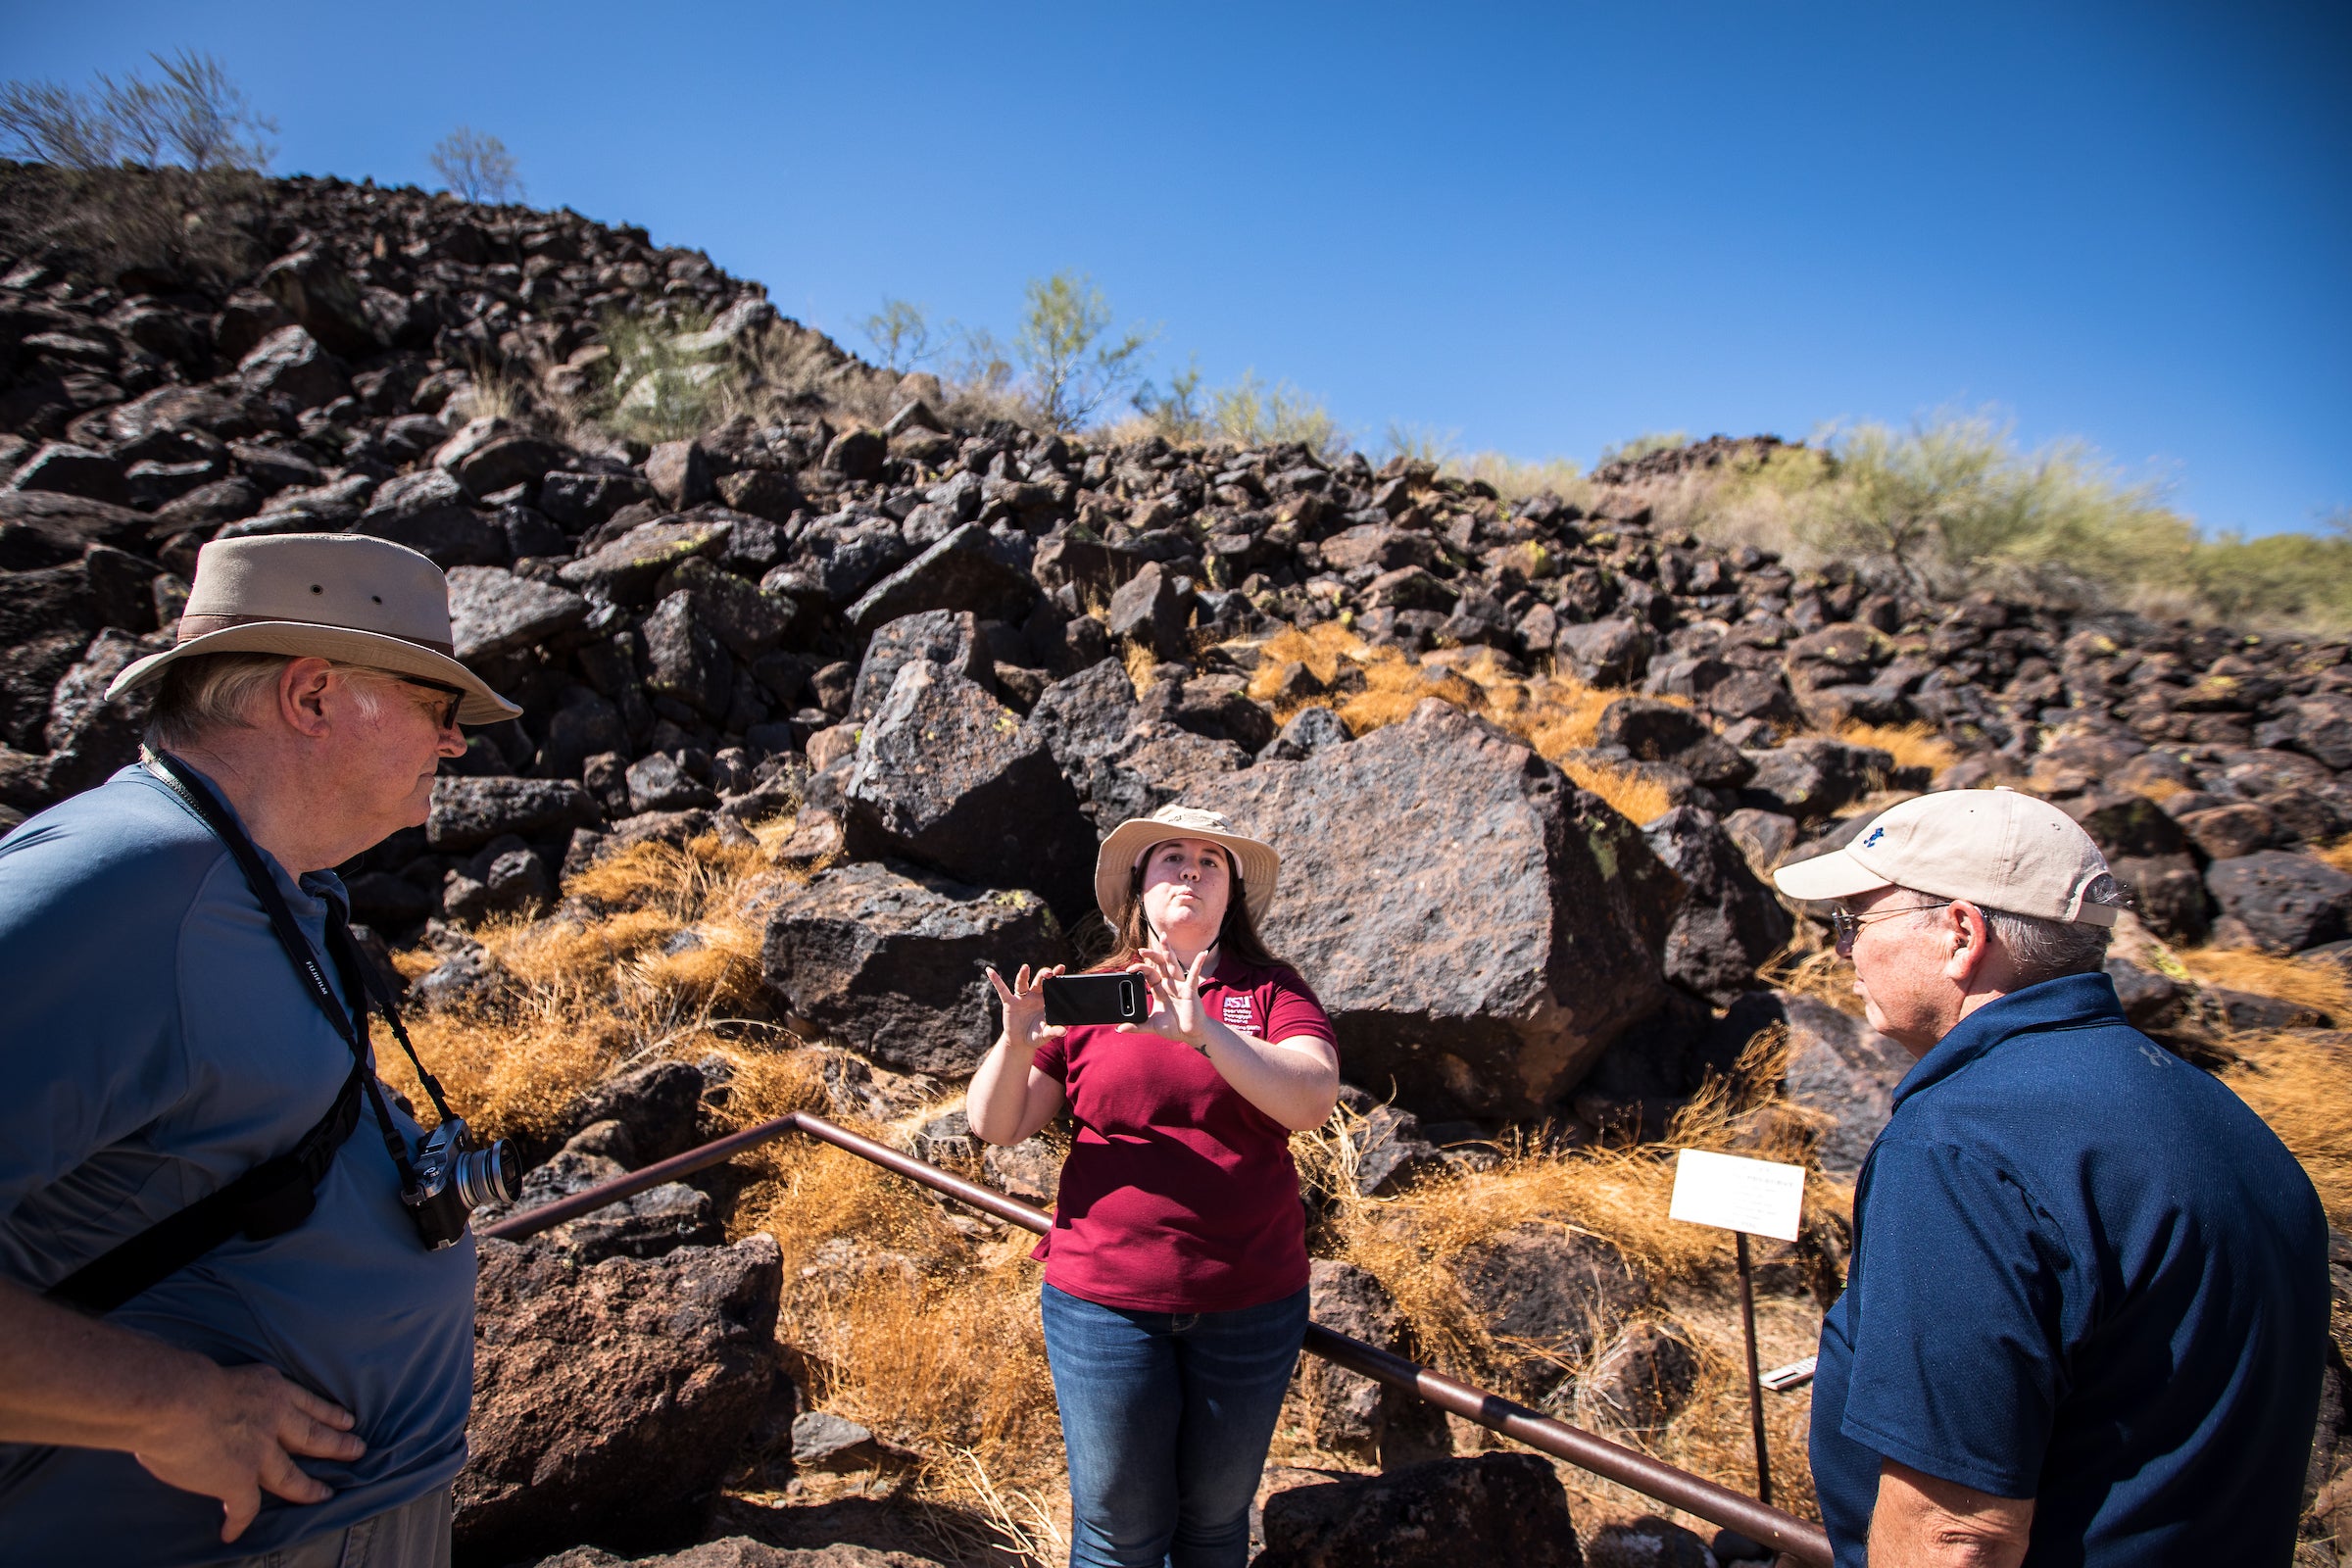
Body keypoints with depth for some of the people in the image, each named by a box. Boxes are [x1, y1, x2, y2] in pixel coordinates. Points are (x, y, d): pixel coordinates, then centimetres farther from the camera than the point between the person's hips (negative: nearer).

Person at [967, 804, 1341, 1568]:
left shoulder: (1271, 990, -1)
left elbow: (1315, 1099, -18)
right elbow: (994, 1125, -2)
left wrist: (1203, 1031, -30)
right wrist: (1018, 1042, -22)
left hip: (1249, 1302, 1)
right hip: (1105, 1302, 0)